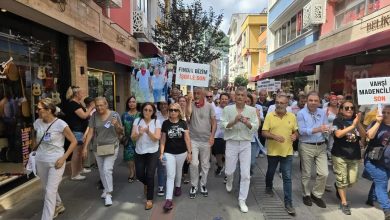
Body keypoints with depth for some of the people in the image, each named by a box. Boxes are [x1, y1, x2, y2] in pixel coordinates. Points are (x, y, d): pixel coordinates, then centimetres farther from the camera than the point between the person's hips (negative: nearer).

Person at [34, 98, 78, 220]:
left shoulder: (60, 124, -17)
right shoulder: (37, 123, 0)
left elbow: (74, 142, -12)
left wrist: (63, 158, -16)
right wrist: (35, 151, 11)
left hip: (56, 162, -7)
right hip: (40, 161, 7)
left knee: (50, 192, -5)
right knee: (46, 189, 22)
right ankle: (58, 206, 46)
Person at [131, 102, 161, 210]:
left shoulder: (156, 122, -8)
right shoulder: (137, 121, -2)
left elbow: (157, 138, -15)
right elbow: (133, 138, -8)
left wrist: (148, 132, -32)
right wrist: (139, 133, -29)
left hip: (152, 153, -2)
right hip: (139, 152, 3)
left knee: (150, 176, -2)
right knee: (139, 175, 10)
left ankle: (149, 199, 15)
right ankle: (146, 184, 46)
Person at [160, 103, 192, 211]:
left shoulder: (183, 123, -4)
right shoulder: (165, 123, -5)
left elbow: (187, 138, -3)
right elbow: (163, 139, -2)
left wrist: (189, 152, -4)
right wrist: (161, 153, -7)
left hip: (181, 152, 1)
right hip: (169, 153, -1)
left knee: (178, 171, 21)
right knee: (170, 175, -3)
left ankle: (178, 186, 48)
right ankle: (169, 199, -2)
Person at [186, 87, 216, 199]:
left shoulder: (209, 106, 0)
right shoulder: (191, 105, -2)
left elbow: (214, 122, 0)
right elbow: (188, 114, -23)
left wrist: (212, 136, -9)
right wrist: (189, 100, -22)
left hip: (206, 140, 1)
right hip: (193, 139, -1)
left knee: (205, 164, 11)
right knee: (194, 164, -2)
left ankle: (203, 185, 29)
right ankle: (193, 186, 17)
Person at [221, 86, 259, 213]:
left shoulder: (252, 110, -1)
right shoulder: (227, 109, -3)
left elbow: (256, 127, -4)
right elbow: (223, 125, -9)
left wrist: (247, 123, -23)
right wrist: (234, 121, -24)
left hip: (246, 144, 1)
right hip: (231, 143, 0)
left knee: (245, 174, 2)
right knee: (229, 171, 12)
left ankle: (242, 200, 17)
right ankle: (229, 181, 49)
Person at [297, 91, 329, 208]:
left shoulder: (323, 113, 5)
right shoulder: (301, 113, -8)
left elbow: (326, 128, 3)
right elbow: (302, 131, -17)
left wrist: (326, 130, -20)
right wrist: (317, 129, -26)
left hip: (321, 146, 4)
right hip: (306, 146, -3)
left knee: (324, 173, 2)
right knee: (306, 174, 10)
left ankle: (316, 194, 25)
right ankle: (306, 195, 30)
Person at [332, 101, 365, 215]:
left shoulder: (355, 120, 9)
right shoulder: (338, 121, -4)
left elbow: (364, 136, -3)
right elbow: (338, 134, -20)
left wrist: (359, 123, -17)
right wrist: (353, 125, -24)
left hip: (354, 156, 4)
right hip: (340, 155, -4)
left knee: (352, 181, 5)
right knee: (342, 180, 2)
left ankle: (338, 186, 36)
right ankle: (344, 203, 17)